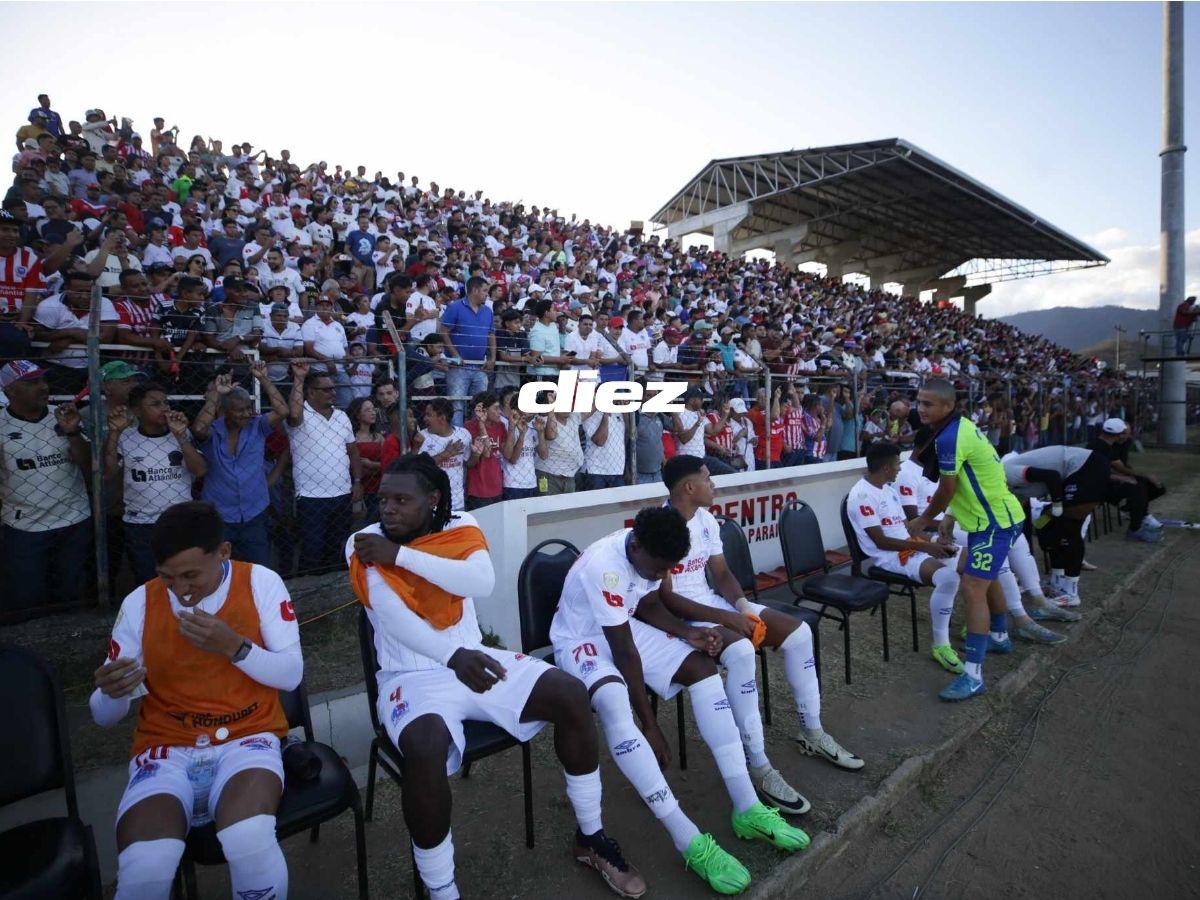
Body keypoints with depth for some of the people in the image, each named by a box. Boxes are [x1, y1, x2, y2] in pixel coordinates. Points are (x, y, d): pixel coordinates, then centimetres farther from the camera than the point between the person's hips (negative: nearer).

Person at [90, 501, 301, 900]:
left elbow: (291, 674, -5)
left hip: (246, 739, -1)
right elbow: (104, 717, 6)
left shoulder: (260, 582, -3)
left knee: (250, 842, -31)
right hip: (166, 749, 2)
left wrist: (235, 647, -21)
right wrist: (111, 692, -18)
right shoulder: (139, 602, 2)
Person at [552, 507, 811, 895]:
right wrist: (650, 725, -22)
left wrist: (689, 633, -12)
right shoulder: (604, 565, -34)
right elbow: (624, 652, -29)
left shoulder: (651, 552, -12)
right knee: (615, 703, -37)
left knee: (703, 667, -10)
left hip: (627, 626, 7)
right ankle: (690, 841, -29)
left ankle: (747, 809, -6)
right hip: (581, 641, -7)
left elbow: (648, 606, 6)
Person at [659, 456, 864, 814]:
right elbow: (663, 598, -22)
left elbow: (721, 574, 10)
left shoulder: (705, 519, 6)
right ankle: (758, 768, -21)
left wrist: (743, 606, -11)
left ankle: (812, 734, 16)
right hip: (678, 615, -8)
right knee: (740, 650, -36)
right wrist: (724, 617, -24)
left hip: (713, 602, 9)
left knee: (798, 631, 0)